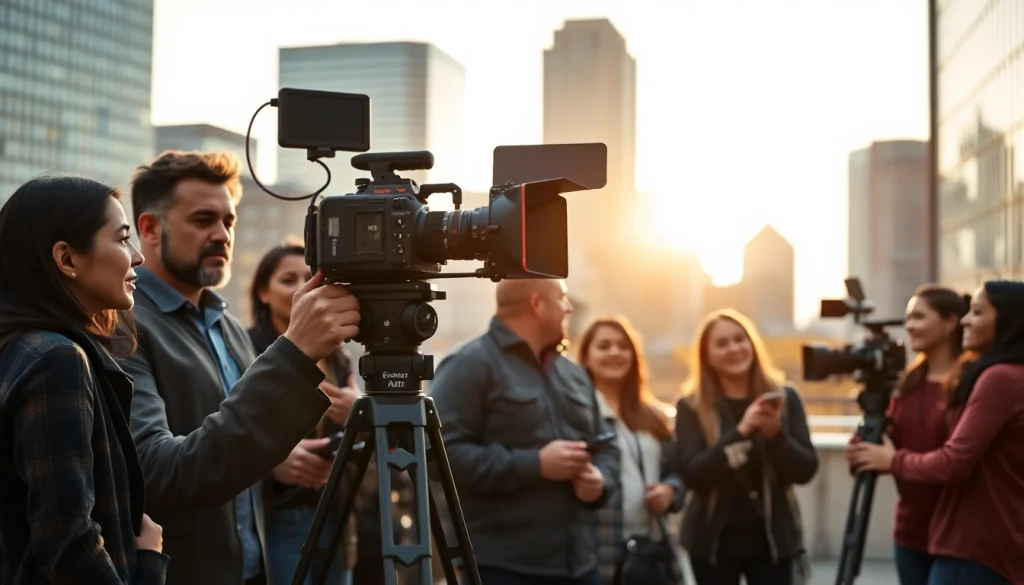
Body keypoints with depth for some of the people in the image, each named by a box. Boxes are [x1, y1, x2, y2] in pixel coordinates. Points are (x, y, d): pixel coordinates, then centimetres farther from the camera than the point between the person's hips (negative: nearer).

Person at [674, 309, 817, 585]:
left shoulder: (784, 397, 0)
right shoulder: (692, 407, -4)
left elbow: (806, 469, -4)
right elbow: (691, 473, -16)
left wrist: (776, 434, -23)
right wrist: (740, 431, -26)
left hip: (773, 537, 1)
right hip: (715, 539, -1)